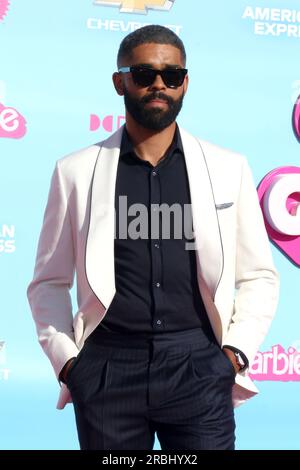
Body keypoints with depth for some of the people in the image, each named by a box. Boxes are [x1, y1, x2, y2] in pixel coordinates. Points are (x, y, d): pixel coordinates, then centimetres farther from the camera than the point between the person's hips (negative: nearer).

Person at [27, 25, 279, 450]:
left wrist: (237, 351, -2)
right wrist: (64, 359, -2)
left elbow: (258, 276, 10)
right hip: (107, 371, 0)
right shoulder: (77, 171, 4)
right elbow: (49, 282, 8)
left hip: (200, 369, 1)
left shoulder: (228, 169, 6)